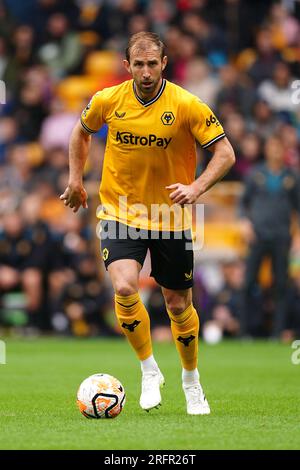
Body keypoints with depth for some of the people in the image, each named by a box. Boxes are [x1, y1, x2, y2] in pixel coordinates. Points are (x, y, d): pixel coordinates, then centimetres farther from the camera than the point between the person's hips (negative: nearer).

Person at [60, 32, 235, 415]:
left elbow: (225, 153, -11)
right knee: (124, 288, -23)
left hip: (170, 218, 0)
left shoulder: (186, 106, -13)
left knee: (178, 305, 8)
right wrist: (75, 179, 11)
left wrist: (196, 188, -26)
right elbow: (82, 131, 15)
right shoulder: (107, 101, -7)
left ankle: (191, 380, 34)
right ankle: (149, 371, -1)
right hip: (120, 213, 1)